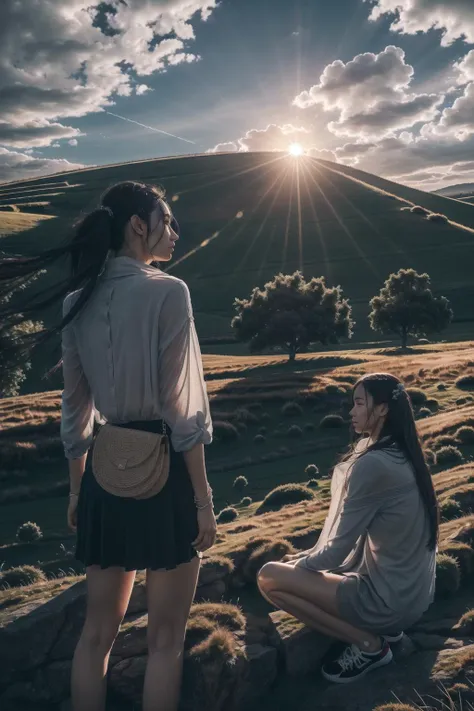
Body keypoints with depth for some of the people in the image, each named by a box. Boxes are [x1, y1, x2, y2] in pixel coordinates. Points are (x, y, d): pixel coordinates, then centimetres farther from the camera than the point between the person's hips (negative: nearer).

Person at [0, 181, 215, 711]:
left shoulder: (79, 299, 5)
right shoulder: (167, 292, -12)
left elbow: (75, 409, 9)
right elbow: (182, 408, -15)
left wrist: (77, 489, 17)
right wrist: (203, 498, -8)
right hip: (163, 470, -6)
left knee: (98, 630, 19)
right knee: (164, 638, 9)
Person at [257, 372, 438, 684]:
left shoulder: (372, 464, -25)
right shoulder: (402, 456, 4)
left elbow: (338, 549, -18)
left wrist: (299, 565, 1)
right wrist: (308, 557, 10)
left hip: (390, 599, -9)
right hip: (412, 592, 9)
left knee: (270, 577, -10)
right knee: (305, 566, 24)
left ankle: (368, 643, -2)